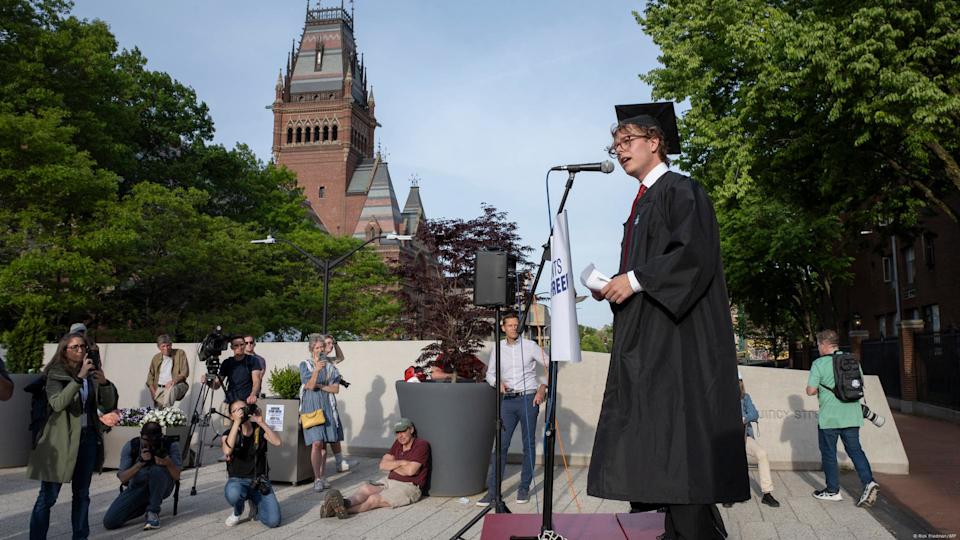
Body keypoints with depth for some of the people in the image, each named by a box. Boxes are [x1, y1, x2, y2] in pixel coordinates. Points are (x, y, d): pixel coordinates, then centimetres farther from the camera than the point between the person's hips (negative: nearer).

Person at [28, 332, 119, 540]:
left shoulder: (92, 373, 8)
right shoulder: (55, 374, -5)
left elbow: (108, 405, 7)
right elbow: (57, 403, -21)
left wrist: (104, 383, -11)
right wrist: (79, 378, -27)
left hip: (88, 437, 5)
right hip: (60, 439, -4)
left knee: (82, 493, 12)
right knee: (48, 496, -2)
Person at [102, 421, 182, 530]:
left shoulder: (171, 445, -15)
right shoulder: (130, 446, -11)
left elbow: (176, 476, -17)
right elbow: (123, 478, -14)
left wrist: (168, 462, -37)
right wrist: (141, 462, -30)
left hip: (162, 486, -2)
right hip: (137, 487, 2)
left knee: (157, 469, -36)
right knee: (109, 521, -15)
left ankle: (153, 513, -18)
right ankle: (144, 506, 12)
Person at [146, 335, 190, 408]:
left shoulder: (180, 353, 5)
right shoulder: (156, 358, 15)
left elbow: (185, 372, -2)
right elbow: (150, 377, 18)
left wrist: (174, 381, -20)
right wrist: (153, 392, 1)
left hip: (176, 386, -4)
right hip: (159, 389, 4)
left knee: (172, 389, -39)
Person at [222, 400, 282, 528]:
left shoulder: (259, 429, 4)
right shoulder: (228, 434, 0)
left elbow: (277, 442, -16)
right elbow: (227, 451, -25)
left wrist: (261, 422, -19)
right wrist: (237, 422, -24)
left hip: (260, 481, 1)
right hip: (237, 480, -1)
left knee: (273, 521, -18)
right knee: (233, 493, -40)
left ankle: (255, 504, 17)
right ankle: (237, 512, -1)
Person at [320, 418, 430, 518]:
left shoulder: (422, 445, -9)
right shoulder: (398, 442, 13)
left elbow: (410, 471, -20)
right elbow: (383, 465, 5)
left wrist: (392, 466, -2)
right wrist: (401, 462, -12)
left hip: (409, 487, -7)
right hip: (389, 481, 7)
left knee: (374, 499, -28)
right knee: (366, 488, -23)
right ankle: (344, 503, -50)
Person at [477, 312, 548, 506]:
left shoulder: (530, 346, 0)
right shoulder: (498, 348, 6)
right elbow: (490, 373, 15)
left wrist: (542, 387, -6)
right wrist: (497, 382, -7)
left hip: (528, 399, -1)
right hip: (507, 400, 2)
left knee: (528, 444, 4)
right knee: (501, 444, -3)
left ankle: (524, 487, 15)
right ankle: (492, 490, -1)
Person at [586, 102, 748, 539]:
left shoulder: (680, 190, -4)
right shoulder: (642, 202, 22)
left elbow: (695, 253, -17)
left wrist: (635, 280, -17)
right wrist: (613, 288, 7)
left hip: (676, 337, -9)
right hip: (647, 339, 9)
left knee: (677, 440, -11)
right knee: (654, 436, 7)